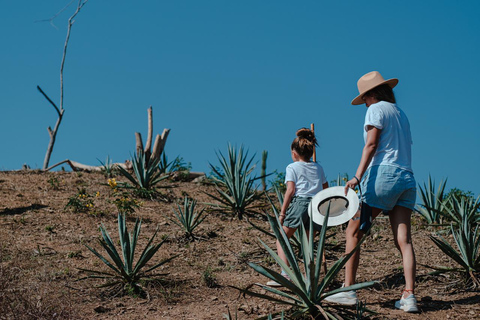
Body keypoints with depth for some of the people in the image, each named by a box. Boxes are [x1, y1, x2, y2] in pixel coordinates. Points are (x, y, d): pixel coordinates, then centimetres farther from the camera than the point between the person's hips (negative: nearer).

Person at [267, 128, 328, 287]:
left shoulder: (292, 167, 5)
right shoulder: (318, 167, 19)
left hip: (299, 202, -5)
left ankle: (285, 274, -13)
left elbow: (290, 190, -5)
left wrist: (282, 213, -3)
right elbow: (326, 189, 21)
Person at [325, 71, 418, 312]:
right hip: (407, 178, 8)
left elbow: (371, 144, -11)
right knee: (403, 240, -2)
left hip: (384, 173, -7)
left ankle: (348, 290, -4)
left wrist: (357, 176, -20)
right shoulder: (401, 114, 26)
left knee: (353, 231, -1)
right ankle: (409, 297, -11)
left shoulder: (377, 109, 2)